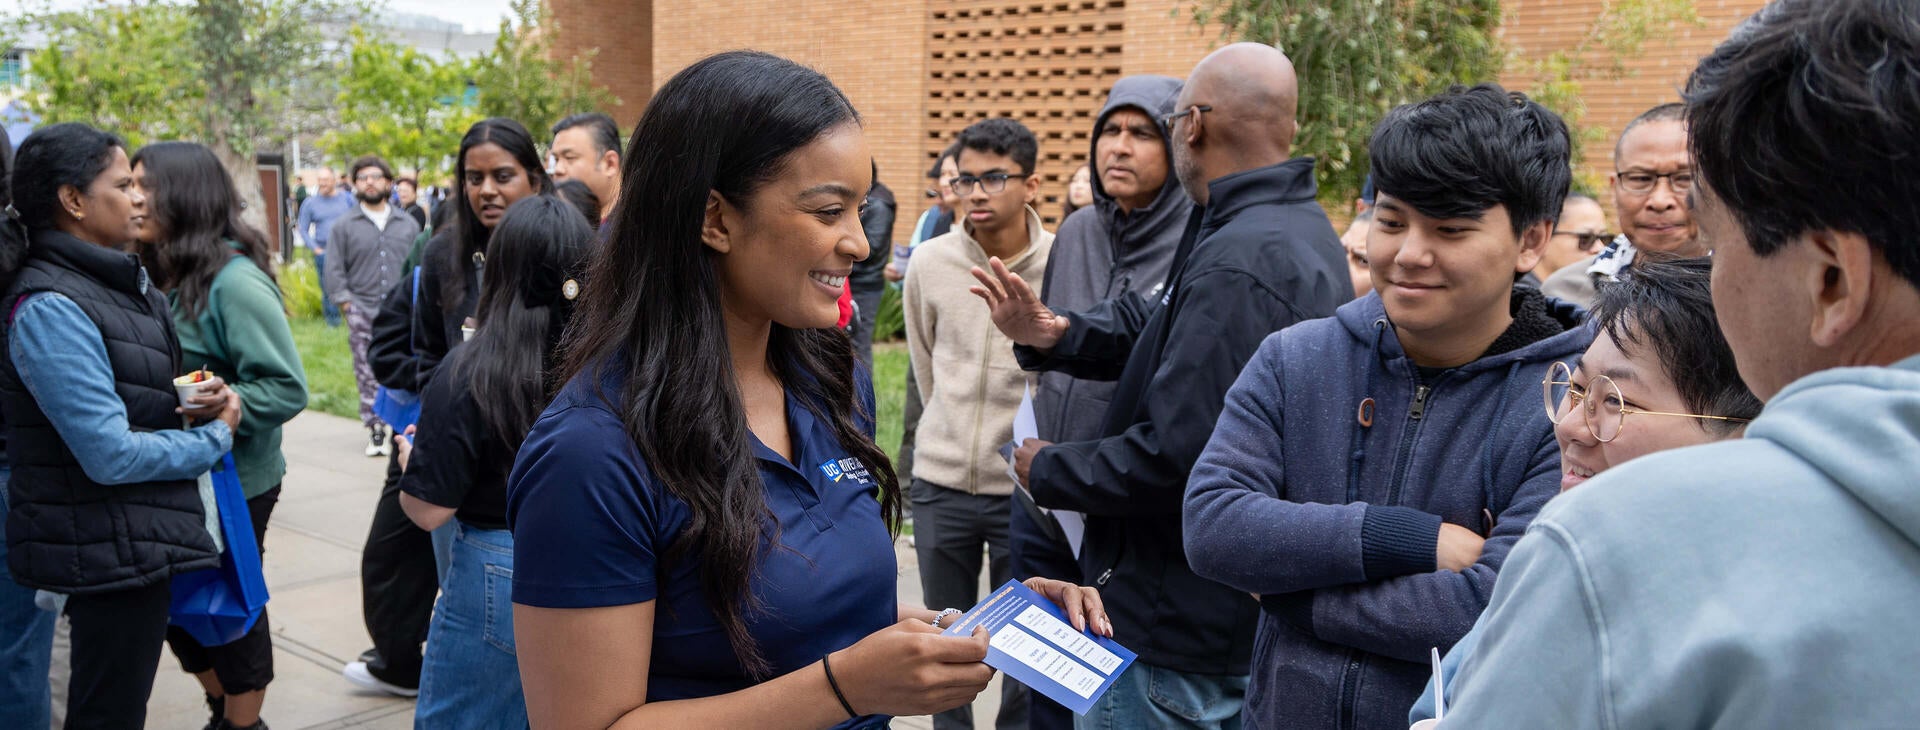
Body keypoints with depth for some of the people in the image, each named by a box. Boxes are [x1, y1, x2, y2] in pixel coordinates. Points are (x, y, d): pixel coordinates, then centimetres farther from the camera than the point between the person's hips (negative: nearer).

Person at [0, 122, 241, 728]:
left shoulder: (112, 280, 7)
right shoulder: (51, 307, -20)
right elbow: (112, 455, -24)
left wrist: (204, 398, -2)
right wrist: (216, 436, -10)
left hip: (139, 540, 9)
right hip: (109, 551, -9)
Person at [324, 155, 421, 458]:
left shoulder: (408, 224, 12)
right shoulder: (344, 226, 7)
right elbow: (334, 269, 6)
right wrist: (346, 302, -4)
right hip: (363, 315, -1)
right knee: (368, 375, -1)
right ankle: (376, 431, 6)